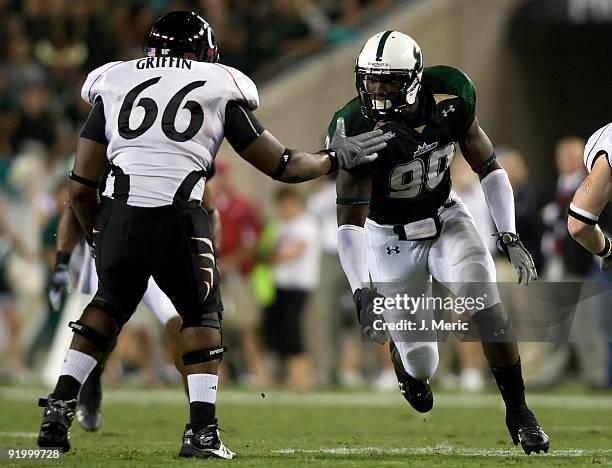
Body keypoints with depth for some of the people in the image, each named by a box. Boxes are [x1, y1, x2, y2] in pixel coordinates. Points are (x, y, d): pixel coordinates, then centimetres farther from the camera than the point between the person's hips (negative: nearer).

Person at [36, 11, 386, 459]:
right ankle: (202, 430, 13)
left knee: (110, 304, 28)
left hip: (118, 216, 2)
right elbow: (281, 165, 17)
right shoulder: (221, 90, 14)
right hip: (179, 219, -2)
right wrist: (335, 158, 35)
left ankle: (60, 406, 18)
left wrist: (96, 236, 31)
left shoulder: (114, 87, 19)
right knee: (202, 314, 22)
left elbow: (81, 186, 15)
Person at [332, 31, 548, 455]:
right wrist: (362, 291, -40)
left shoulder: (452, 97, -17)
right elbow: (349, 220, -29)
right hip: (391, 237, -2)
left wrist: (509, 236, -10)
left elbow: (488, 167, -2)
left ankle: (518, 413, -4)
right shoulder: (359, 128, -29)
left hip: (446, 217, 2)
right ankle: (405, 357, 38)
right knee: (421, 364, -2)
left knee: (488, 307, -21)